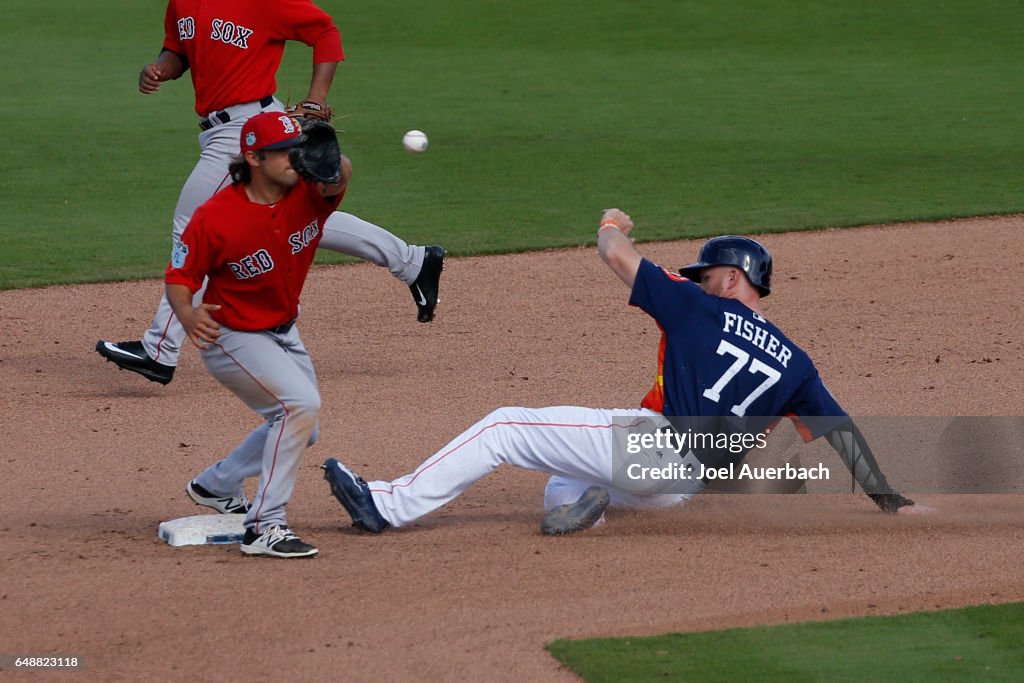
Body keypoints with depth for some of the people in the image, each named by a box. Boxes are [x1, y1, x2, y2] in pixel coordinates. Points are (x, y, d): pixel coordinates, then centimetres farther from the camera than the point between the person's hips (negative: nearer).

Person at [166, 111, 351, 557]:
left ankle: (215, 485, 43)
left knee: (302, 429, 21)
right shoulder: (215, 217, -25)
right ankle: (265, 528, -23)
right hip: (233, 337, -7)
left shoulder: (307, 194, -15)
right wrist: (187, 314, -40)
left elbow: (339, 177, -37)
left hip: (284, 332, 7)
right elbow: (180, 277, -18)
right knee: (300, 404, -27)